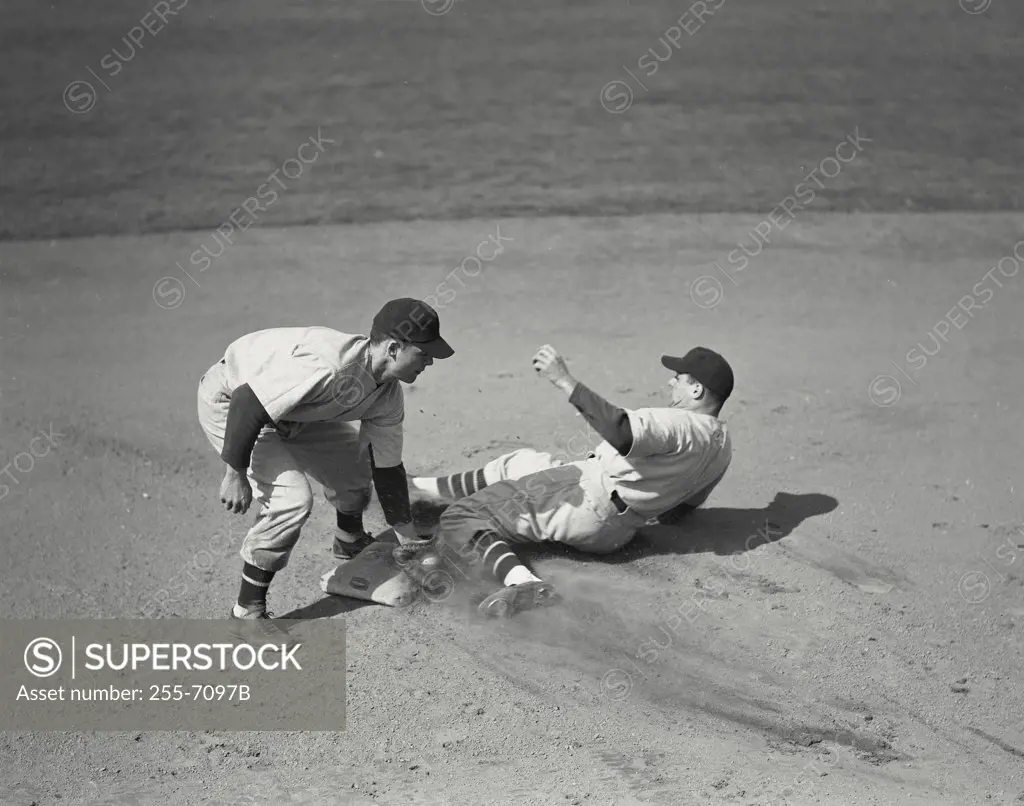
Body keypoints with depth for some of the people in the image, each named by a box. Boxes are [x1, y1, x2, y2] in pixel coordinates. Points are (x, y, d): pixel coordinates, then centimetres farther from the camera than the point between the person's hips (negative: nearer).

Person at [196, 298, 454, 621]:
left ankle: (350, 545, 43)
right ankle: (247, 611, -7)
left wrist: (411, 543, 4)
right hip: (229, 402, -9)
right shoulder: (328, 366, -38)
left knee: (355, 461, 11)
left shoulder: (388, 395, -8)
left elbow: (388, 468, 2)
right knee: (292, 498, -22)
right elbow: (247, 403, -36)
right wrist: (235, 475, -28)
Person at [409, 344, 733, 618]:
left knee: (462, 520, -16)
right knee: (518, 463, 28)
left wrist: (565, 381, -38)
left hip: (590, 501, -10)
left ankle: (521, 580, -36)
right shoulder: (722, 443, 7)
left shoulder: (683, 425, -23)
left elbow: (621, 434, -41)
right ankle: (421, 488, 37)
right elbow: (685, 504, 20)